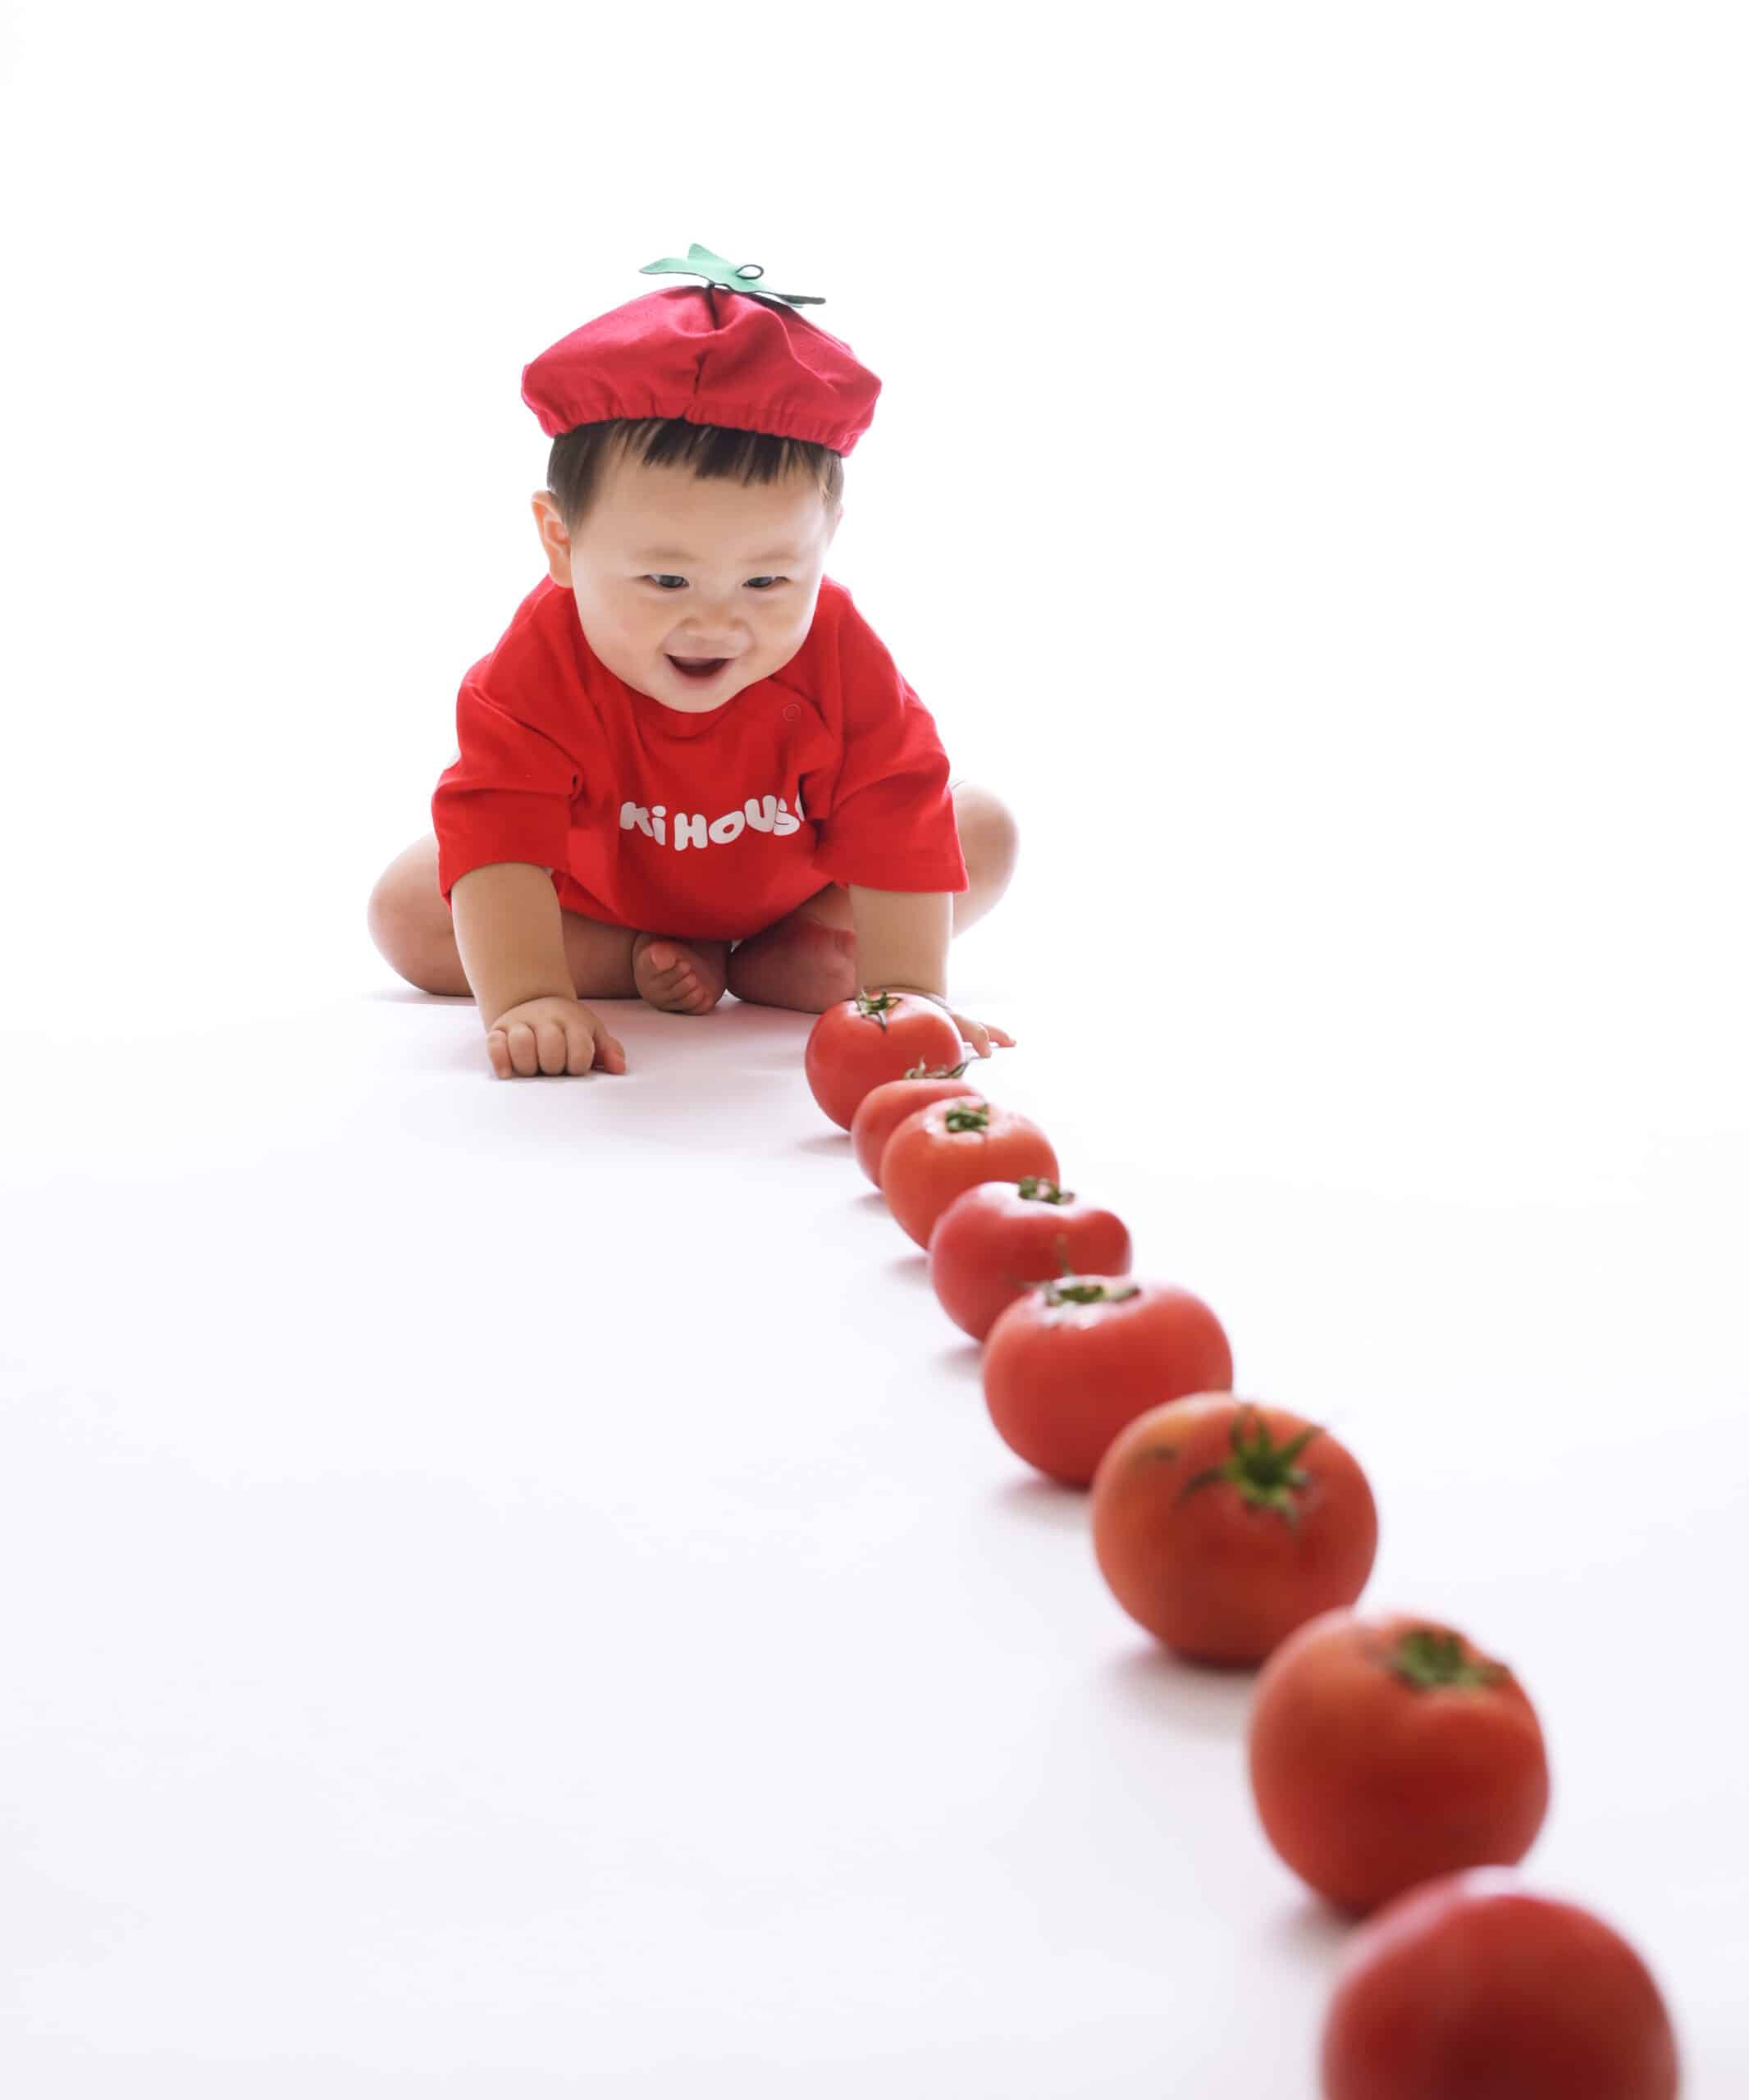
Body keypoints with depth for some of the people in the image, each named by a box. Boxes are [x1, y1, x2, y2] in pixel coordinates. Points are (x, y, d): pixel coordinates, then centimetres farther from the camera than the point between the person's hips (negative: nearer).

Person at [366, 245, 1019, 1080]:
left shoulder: (840, 658, -36)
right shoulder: (537, 667, -40)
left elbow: (896, 825, -35)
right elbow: (498, 843, -46)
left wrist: (905, 988, -45)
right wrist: (524, 998, -59)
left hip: (788, 880, 1)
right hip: (597, 890, 0)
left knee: (983, 829, -14)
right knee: (404, 912, -16)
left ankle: (780, 959, -17)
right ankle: (636, 964, -14)